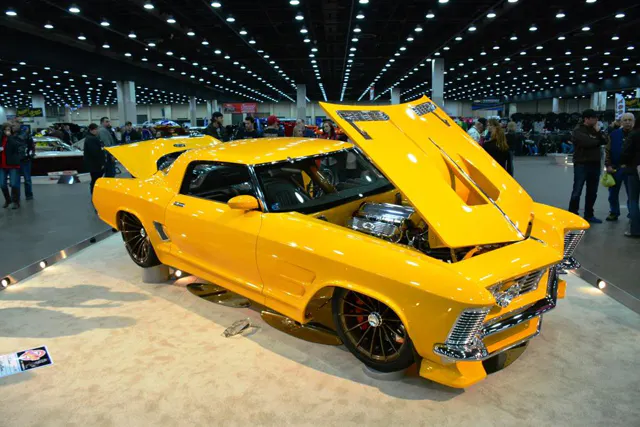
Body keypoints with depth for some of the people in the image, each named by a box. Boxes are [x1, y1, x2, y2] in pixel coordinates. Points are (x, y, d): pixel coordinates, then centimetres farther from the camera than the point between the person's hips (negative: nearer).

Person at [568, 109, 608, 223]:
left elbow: (605, 141, 8)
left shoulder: (595, 129, 16)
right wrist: (598, 141, -2)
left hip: (595, 164, 7)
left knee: (592, 192, 11)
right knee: (577, 192, -4)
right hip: (581, 164, -7)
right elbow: (588, 142, -21)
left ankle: (589, 215, 20)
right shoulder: (578, 130, -7)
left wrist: (598, 132, -7)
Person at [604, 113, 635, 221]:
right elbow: (608, 151, 4)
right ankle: (614, 213, 22)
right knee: (613, 193, 8)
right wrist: (608, 165, -4)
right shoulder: (614, 134, 3)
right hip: (615, 168, 2)